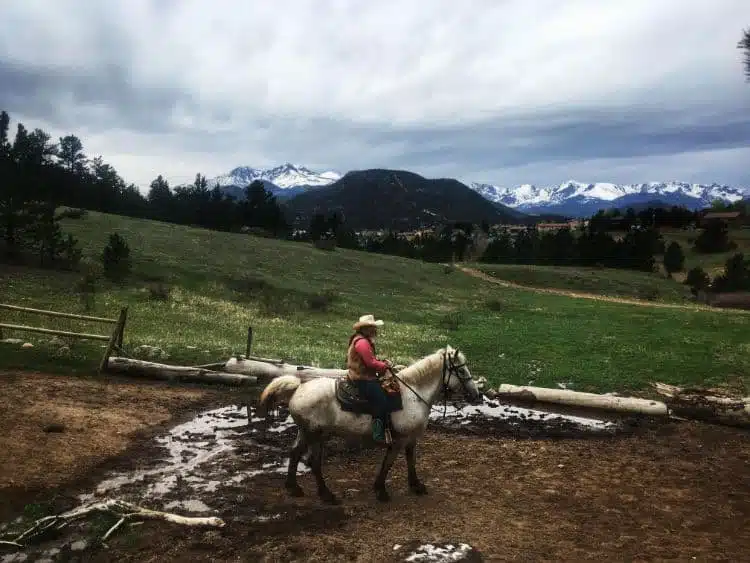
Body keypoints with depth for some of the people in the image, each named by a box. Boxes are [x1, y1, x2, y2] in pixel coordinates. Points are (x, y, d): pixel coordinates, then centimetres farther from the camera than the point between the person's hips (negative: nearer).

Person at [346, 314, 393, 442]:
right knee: (381, 400, -18)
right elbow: (371, 363, -23)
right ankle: (379, 434, -15)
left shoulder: (365, 340, 15)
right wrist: (385, 365, -8)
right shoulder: (362, 342, -20)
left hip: (362, 376, 12)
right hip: (362, 379, -12)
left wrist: (383, 362, 6)